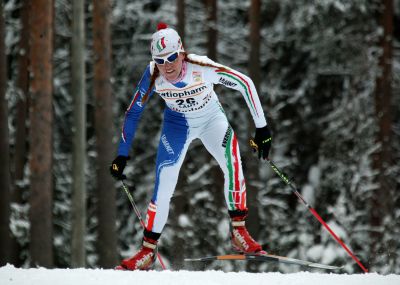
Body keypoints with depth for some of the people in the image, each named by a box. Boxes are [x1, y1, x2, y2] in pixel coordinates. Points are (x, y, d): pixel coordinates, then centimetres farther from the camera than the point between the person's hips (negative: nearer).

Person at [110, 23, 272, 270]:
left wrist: (262, 127, -20)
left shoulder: (202, 67, -33)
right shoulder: (153, 76, -26)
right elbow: (133, 113, -11)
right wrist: (122, 155, -10)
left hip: (212, 119, -1)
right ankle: (148, 251, 4)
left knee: (233, 166, -26)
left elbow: (245, 83, -21)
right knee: (164, 185, -10)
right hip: (177, 124, 1)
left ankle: (239, 232, -10)